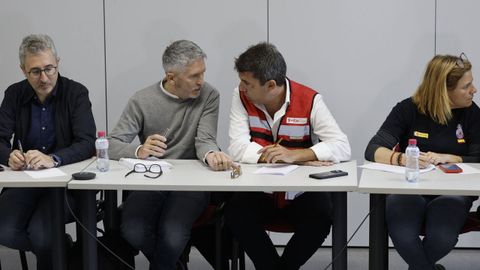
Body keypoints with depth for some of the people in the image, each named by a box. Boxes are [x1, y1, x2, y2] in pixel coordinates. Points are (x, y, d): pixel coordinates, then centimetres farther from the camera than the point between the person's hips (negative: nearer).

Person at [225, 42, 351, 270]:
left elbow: (342, 147, -17)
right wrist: (306, 161, -26)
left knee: (321, 219, -29)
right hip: (259, 190, 1)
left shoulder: (309, 100, -10)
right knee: (235, 215, -27)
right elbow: (238, 148, -18)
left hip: (302, 192, -1)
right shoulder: (241, 97, -6)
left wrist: (294, 155, -34)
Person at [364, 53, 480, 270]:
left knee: (443, 237, -31)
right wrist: (401, 159, -28)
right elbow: (373, 150, -8)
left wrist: (446, 158, -18)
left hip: (451, 191, 1)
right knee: (403, 235, -33)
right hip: (408, 187, -1)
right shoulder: (408, 109, -1)